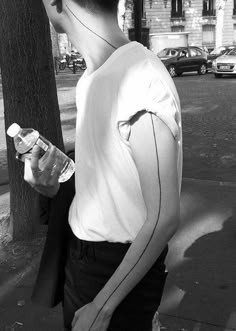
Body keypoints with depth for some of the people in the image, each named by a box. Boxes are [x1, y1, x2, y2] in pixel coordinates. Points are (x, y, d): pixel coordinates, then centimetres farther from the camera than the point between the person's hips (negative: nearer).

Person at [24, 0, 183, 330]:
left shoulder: (139, 79, -27)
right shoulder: (93, 76, -1)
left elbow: (164, 218, -23)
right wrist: (54, 186, -6)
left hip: (120, 265, -7)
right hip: (80, 252, 7)